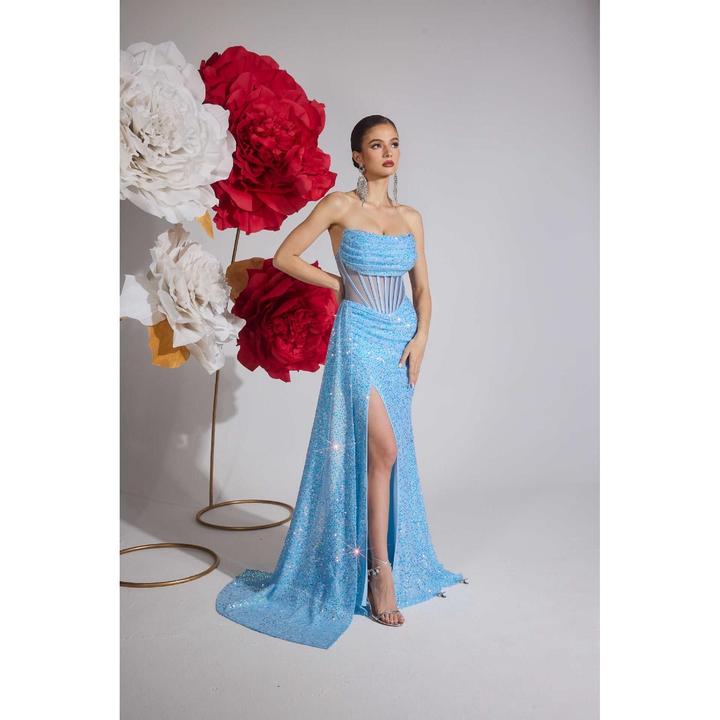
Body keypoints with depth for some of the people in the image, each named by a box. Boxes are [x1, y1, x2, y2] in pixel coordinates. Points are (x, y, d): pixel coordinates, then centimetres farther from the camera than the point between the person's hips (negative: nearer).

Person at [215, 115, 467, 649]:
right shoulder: (340, 205, -3)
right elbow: (285, 256, -3)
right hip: (360, 335, -5)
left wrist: (421, 337, -2)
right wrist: (338, 283, -1)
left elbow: (422, 288, 12)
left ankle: (390, 560, 26)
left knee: (389, 456, 10)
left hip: (402, 337, 5)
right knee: (382, 449, -13)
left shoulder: (411, 217, 11)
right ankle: (380, 570, -1)